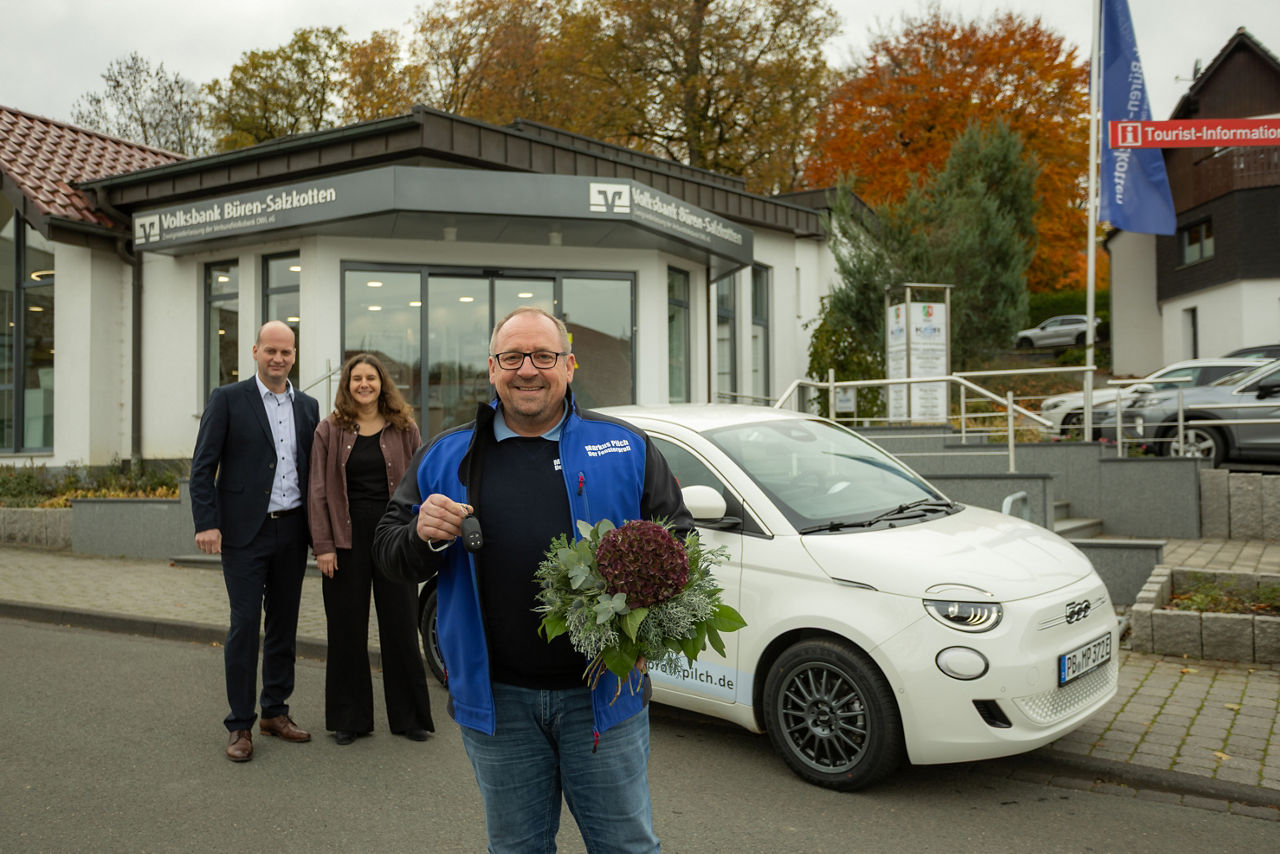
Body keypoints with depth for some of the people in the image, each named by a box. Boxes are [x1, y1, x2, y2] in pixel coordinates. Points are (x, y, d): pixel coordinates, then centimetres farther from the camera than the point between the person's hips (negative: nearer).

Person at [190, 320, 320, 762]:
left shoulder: (307, 406, 11)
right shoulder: (228, 399, -1)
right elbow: (202, 466, -4)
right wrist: (206, 523, -12)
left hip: (292, 530, 4)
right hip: (245, 531, -4)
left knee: (284, 623, 10)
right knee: (245, 623, -2)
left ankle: (275, 711, 23)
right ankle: (240, 725, 9)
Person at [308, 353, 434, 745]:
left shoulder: (403, 429, 5)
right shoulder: (329, 430, 4)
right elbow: (318, 492, 0)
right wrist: (322, 546, -6)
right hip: (347, 540, 0)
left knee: (401, 628, 6)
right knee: (347, 631, 7)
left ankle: (410, 717, 18)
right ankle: (350, 718, 21)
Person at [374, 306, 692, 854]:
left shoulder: (626, 447, 2)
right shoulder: (445, 458, 6)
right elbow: (389, 552, 8)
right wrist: (422, 537, -15)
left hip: (602, 693, -1)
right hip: (495, 698, 2)